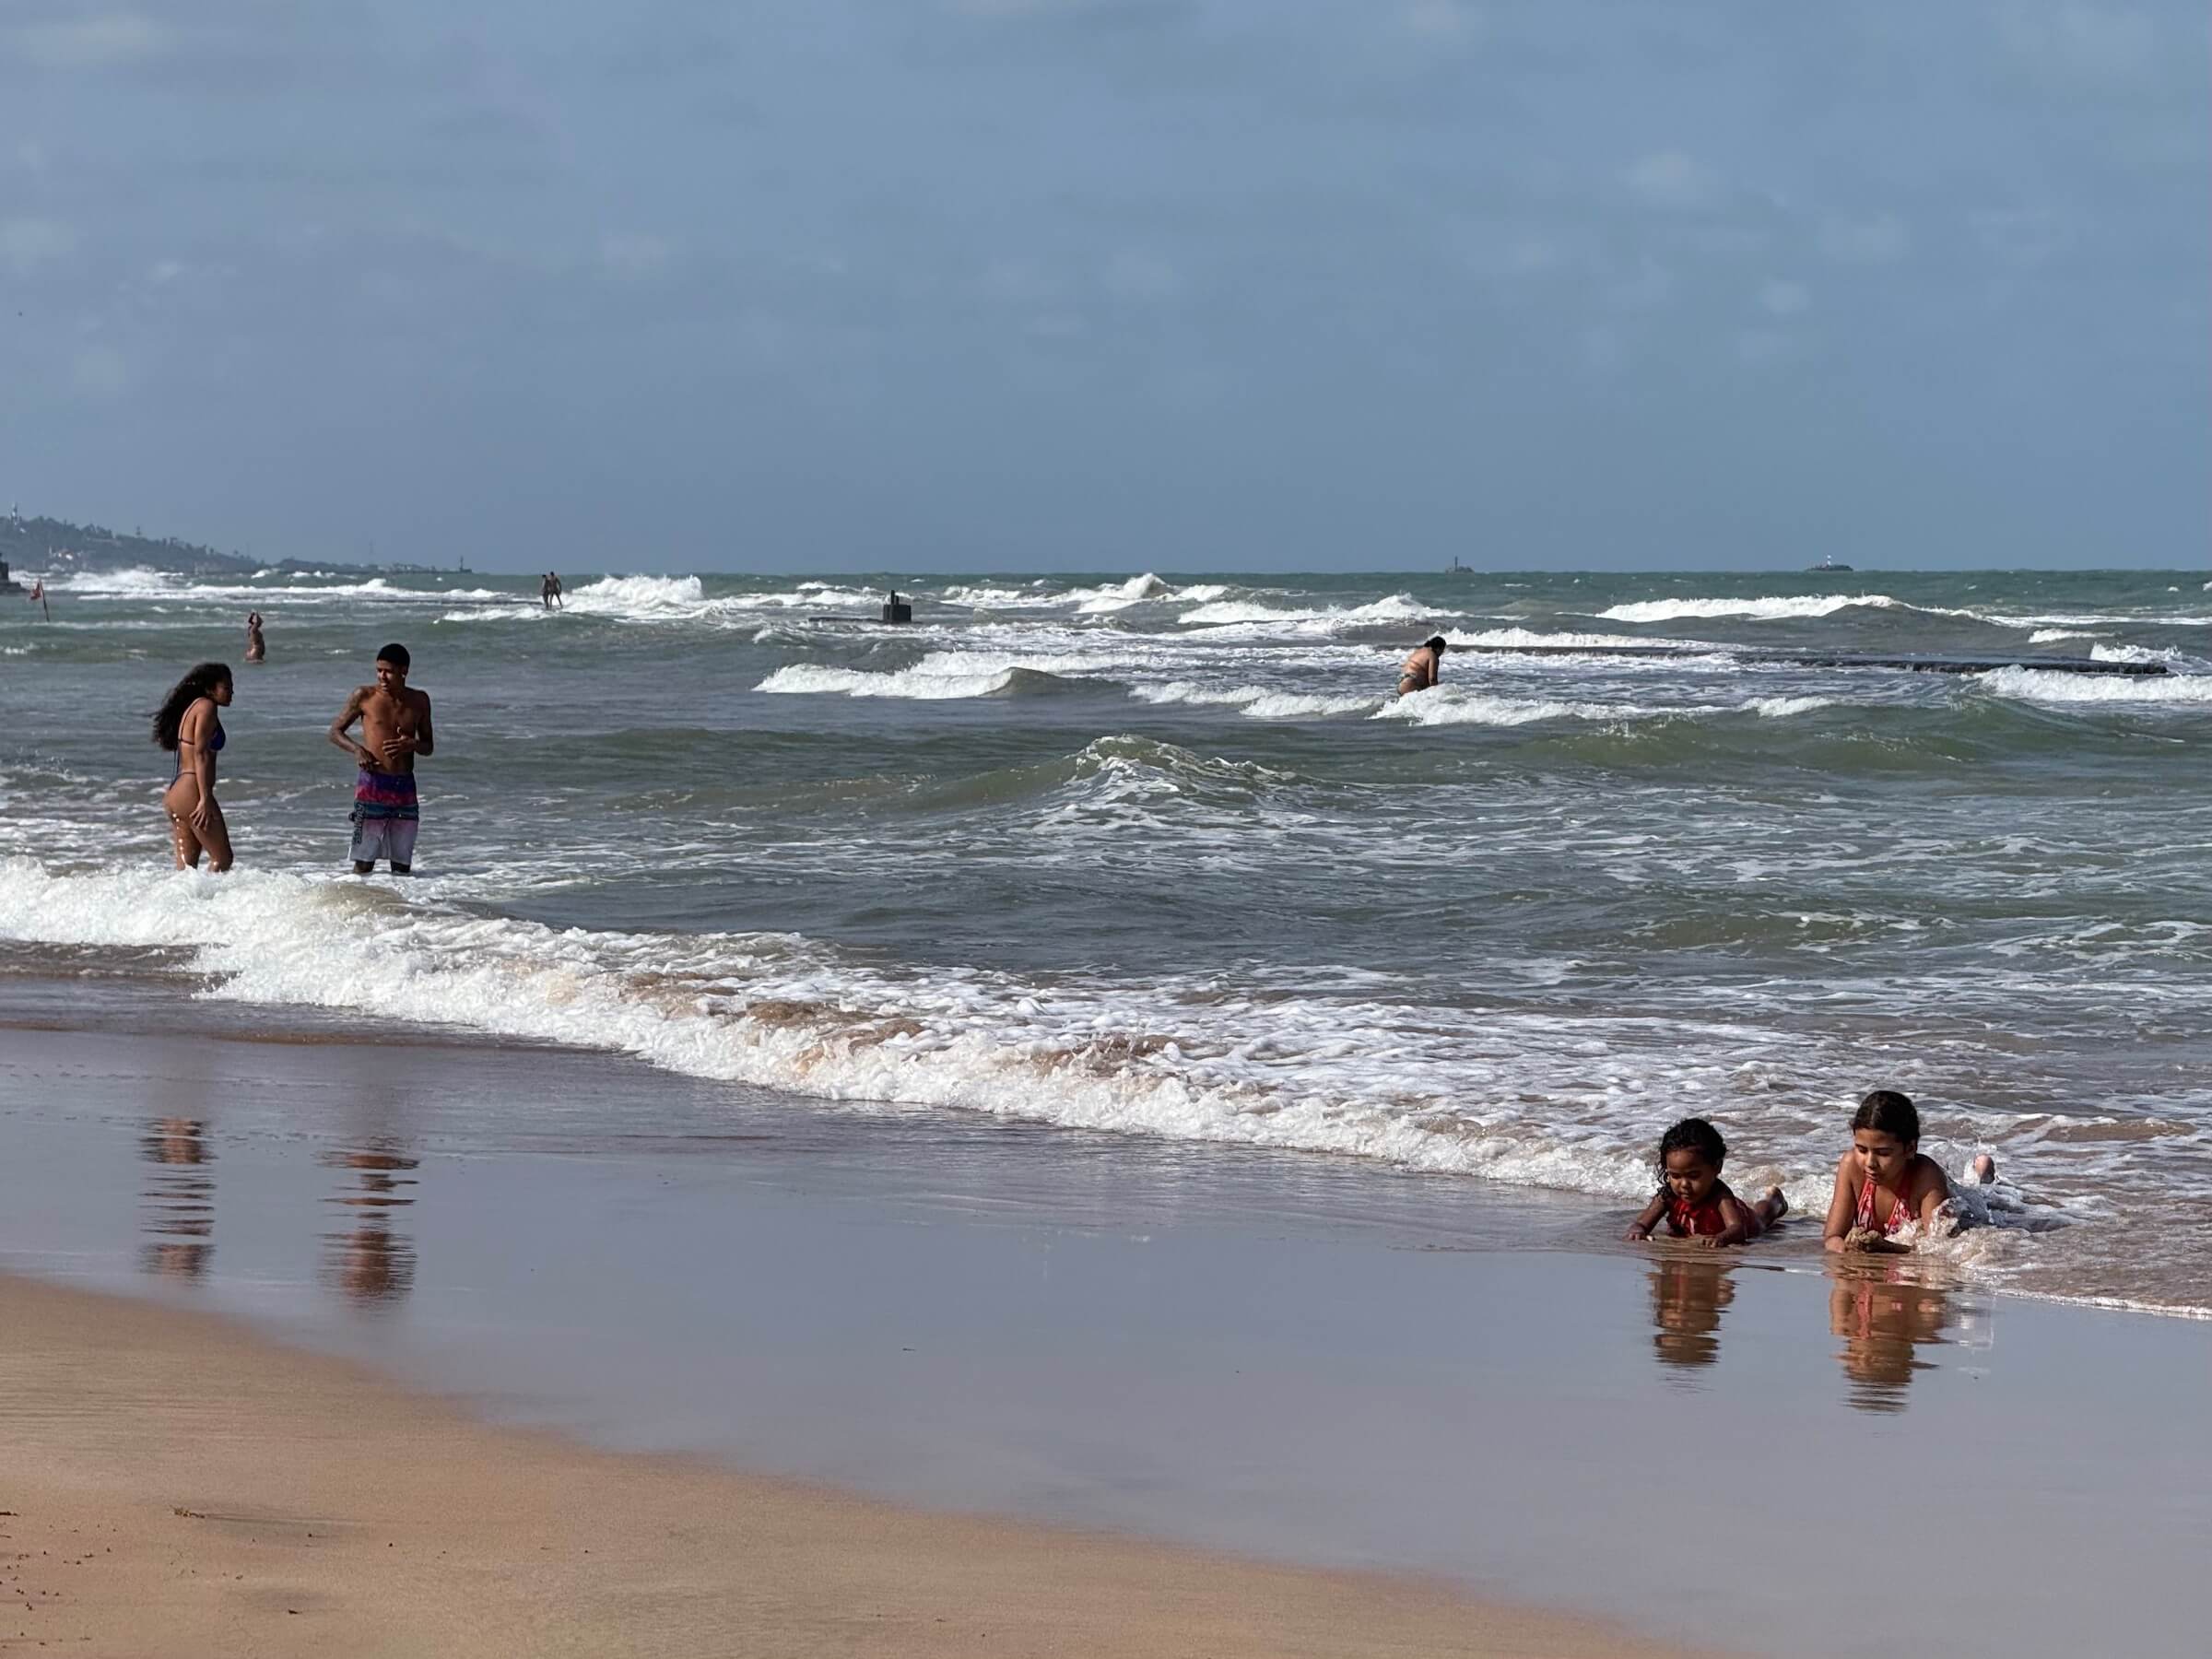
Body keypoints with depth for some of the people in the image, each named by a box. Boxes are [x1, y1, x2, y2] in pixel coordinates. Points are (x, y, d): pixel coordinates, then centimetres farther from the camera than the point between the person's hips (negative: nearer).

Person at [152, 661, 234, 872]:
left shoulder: (192, 708, 21)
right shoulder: (206, 707, -8)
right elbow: (200, 754, -16)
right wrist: (205, 798, -21)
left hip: (175, 791, 10)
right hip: (192, 792, -10)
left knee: (186, 868, 7)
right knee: (222, 858, -6)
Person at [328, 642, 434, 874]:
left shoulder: (419, 702, 9)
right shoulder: (365, 697, 0)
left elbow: (429, 747, 16)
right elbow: (335, 731, 6)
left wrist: (412, 745, -8)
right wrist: (357, 749, -14)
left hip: (405, 787, 3)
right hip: (372, 784, -3)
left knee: (402, 864, 4)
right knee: (364, 862, -6)